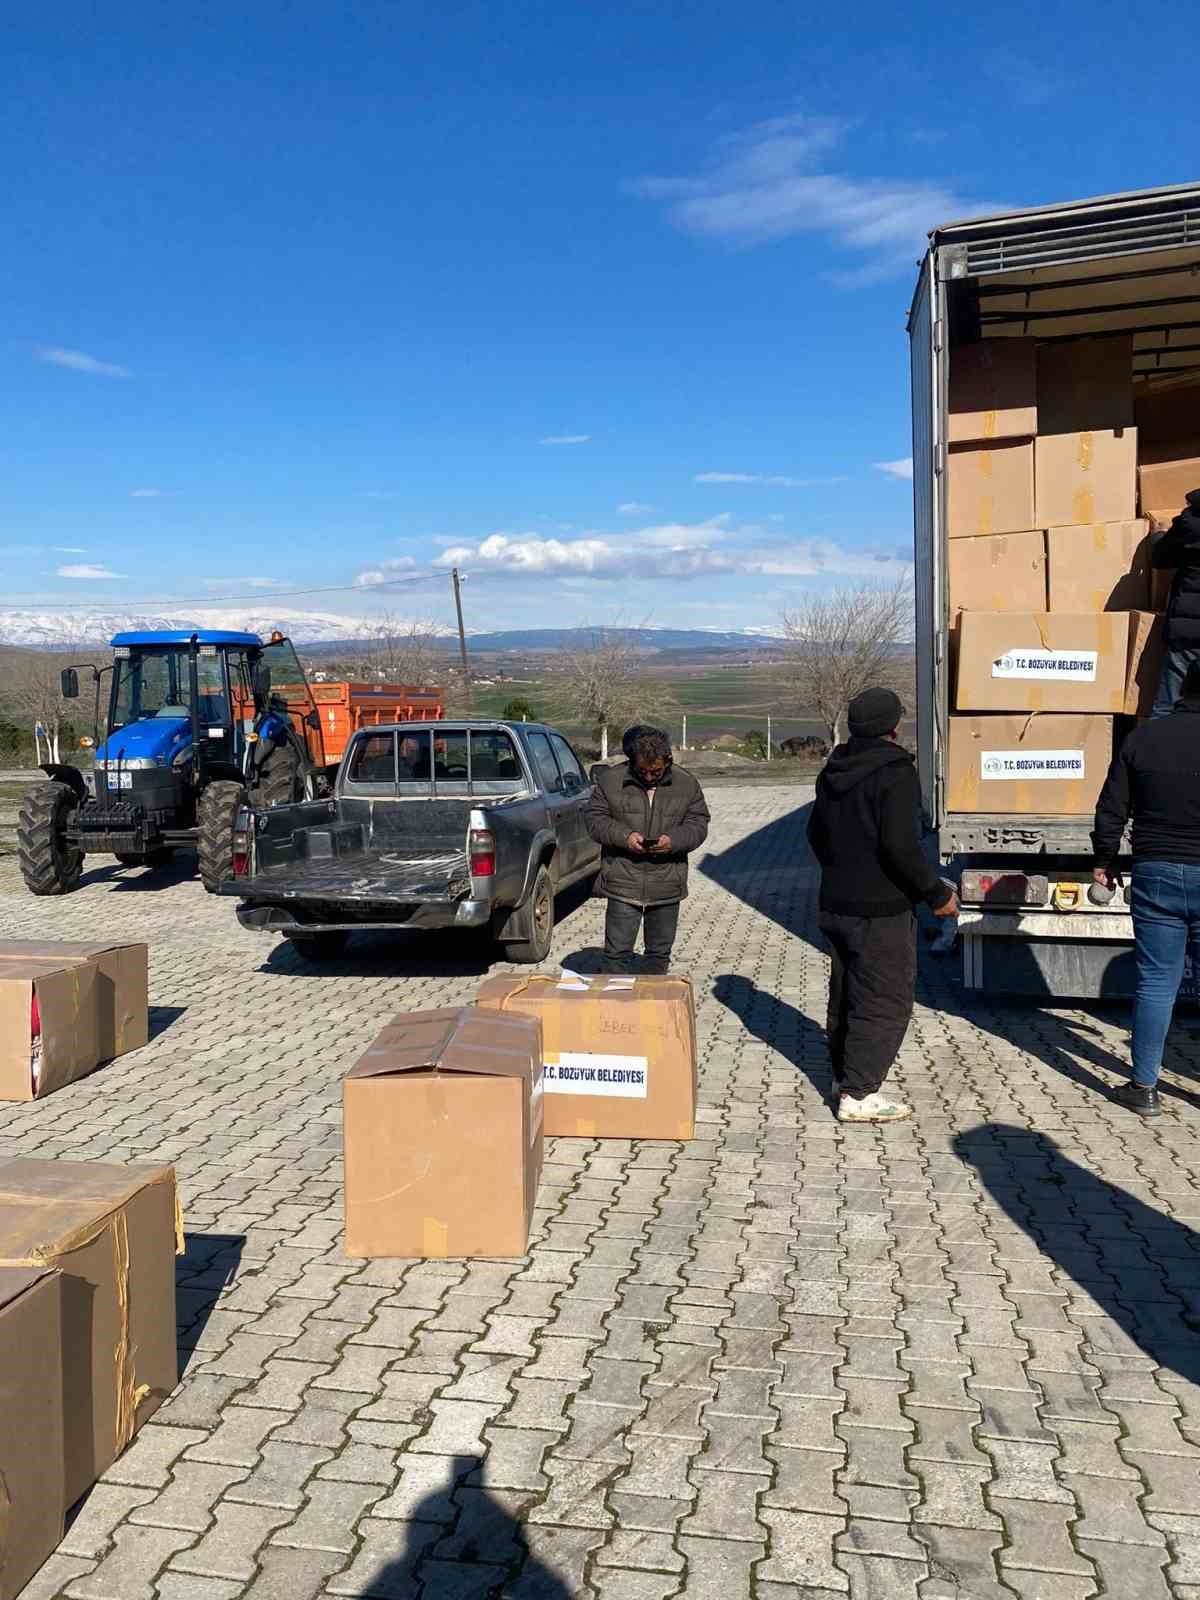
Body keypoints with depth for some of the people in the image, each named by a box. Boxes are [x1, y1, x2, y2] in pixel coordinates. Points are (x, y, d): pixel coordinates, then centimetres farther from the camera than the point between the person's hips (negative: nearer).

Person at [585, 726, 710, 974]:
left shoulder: (686, 784, 2)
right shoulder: (611, 780, -2)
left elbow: (698, 824, 4)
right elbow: (595, 820, 0)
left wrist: (674, 840, -16)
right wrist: (624, 836, -17)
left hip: (666, 886, 2)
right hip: (623, 884, -2)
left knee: (660, 953, 14)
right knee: (618, 952, -2)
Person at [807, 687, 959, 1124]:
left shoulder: (833, 771, 9)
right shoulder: (894, 772, -17)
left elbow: (816, 832, 18)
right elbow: (901, 845, -24)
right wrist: (937, 894, -14)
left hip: (834, 904, 9)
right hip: (880, 912, -9)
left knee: (845, 993, 19)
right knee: (885, 999, -1)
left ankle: (844, 1075, 31)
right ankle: (859, 1095, 0)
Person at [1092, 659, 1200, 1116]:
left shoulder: (1143, 737, 0)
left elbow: (1111, 809, 4)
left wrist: (1104, 860, 16)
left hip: (1155, 874, 1)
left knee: (1156, 982, 6)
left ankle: (1144, 1086, 10)